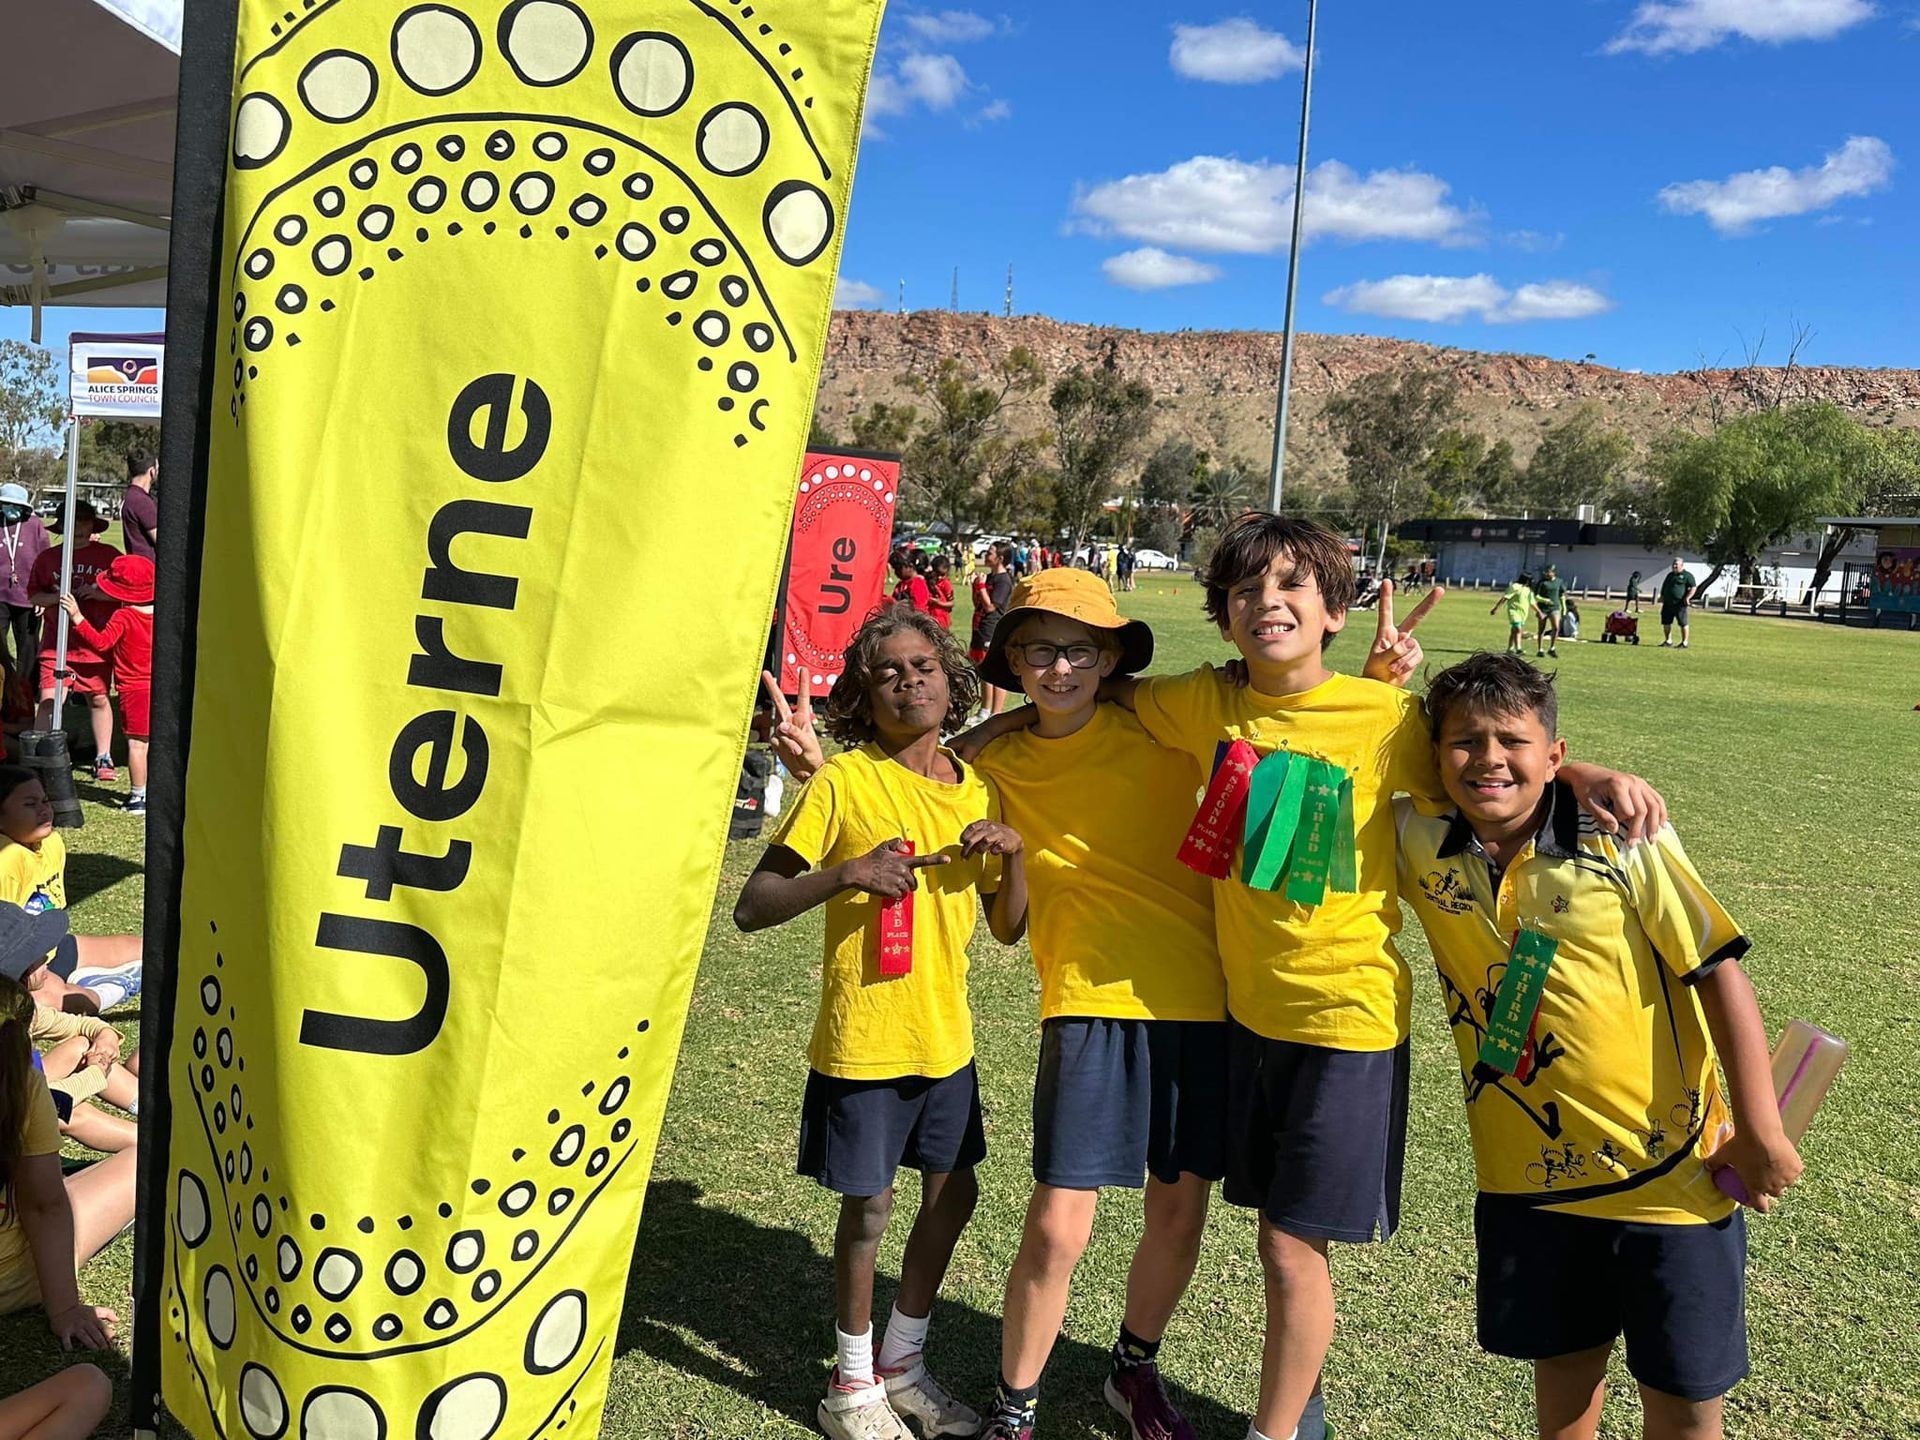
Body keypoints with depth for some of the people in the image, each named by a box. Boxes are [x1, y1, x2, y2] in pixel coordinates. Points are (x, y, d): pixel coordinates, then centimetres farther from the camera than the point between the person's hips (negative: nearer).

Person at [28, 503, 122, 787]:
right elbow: (33, 595, 10)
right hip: (56, 643, 1)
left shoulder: (108, 555, 3)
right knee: (49, 699, -6)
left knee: (99, 699, 8)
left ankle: (103, 758, 19)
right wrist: (56, 597, -10)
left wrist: (99, 593, -12)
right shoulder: (48, 557, 7)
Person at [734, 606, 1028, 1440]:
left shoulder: (978, 790, 4)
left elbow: (1009, 929, 9)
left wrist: (1012, 854, -9)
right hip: (863, 1039, -5)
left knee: (953, 1193, 14)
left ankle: (902, 1363, 36)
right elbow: (751, 909, -15)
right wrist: (847, 874, -29)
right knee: (870, 1207, 5)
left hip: (946, 1036, 6)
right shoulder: (844, 782, -12)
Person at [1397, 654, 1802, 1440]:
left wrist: (1760, 1131, -10)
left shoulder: (1622, 840, -14)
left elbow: (1720, 974, -10)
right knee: (1563, 1360, 20)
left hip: (1669, 1173, -2)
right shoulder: (1421, 848, -6)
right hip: (1530, 1174, 3)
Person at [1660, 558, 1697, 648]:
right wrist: (1662, 597, 16)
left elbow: (1693, 588, -8)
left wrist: (1687, 598, -18)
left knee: (1683, 623, -3)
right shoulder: (1670, 575, 20)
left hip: (1680, 604, -7)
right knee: (1666, 623, 8)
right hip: (1668, 604, 7)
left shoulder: (1687, 575, -2)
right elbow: (1664, 586, 28)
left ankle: (1684, 643, 2)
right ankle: (1668, 641, 18)